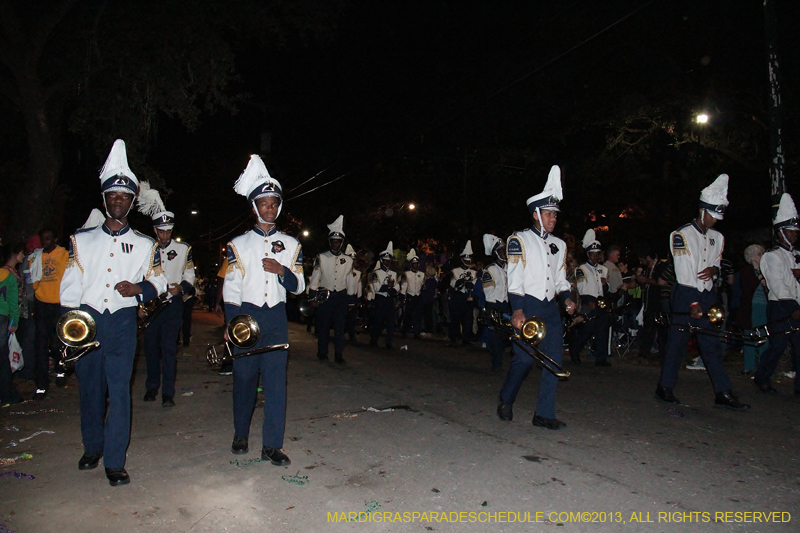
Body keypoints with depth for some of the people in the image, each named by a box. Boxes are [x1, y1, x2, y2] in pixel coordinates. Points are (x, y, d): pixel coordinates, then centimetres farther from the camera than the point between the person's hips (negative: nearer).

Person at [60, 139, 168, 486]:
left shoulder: (145, 245, 9)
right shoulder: (81, 240, 10)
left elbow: (159, 282, 9)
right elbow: (70, 284, 7)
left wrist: (139, 288, -13)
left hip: (122, 323, -1)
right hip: (86, 320, 2)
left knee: (119, 390, -5)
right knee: (90, 388, 10)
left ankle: (114, 462, 3)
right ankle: (93, 448, 31)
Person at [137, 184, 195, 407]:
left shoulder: (183, 249, 6)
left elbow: (189, 276, 8)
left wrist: (181, 287, -13)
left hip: (173, 304, -2)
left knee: (169, 348, -7)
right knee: (151, 348, 8)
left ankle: (168, 393, -3)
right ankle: (152, 387, 25)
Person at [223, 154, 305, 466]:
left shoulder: (291, 245, 9)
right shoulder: (239, 244, 5)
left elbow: (299, 287, 7)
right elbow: (230, 288, 3)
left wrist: (282, 271, -13)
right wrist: (232, 325, -5)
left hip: (277, 317, 1)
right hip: (246, 315, 0)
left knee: (276, 380, -2)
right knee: (244, 377, 8)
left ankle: (272, 445, 5)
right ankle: (241, 435, 28)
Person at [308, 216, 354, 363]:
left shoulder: (348, 260, 7)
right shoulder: (321, 258, 1)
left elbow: (350, 281, 11)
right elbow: (315, 279, 1)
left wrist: (350, 299, 10)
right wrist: (312, 298, -4)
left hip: (341, 296, 1)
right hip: (324, 296, -1)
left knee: (340, 326, 1)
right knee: (323, 325, 4)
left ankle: (339, 354, 8)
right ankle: (322, 353, 16)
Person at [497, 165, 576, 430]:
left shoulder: (559, 245, 18)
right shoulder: (519, 240, -1)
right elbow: (514, 277, -8)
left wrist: (566, 298, 2)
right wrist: (517, 310, -17)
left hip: (551, 308, 6)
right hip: (527, 306, -6)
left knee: (554, 359, 0)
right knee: (525, 358, -8)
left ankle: (544, 413, 9)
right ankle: (505, 402, 17)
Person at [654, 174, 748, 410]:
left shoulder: (717, 237, 13)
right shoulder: (681, 235, -9)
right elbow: (684, 270, -15)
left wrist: (714, 268, -3)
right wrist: (693, 303, -19)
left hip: (708, 295, 6)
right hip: (686, 295, -6)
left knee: (713, 344, 5)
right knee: (678, 343, 1)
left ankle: (723, 393, 8)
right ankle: (665, 387, 13)